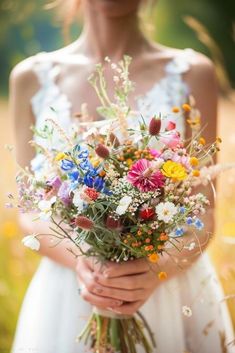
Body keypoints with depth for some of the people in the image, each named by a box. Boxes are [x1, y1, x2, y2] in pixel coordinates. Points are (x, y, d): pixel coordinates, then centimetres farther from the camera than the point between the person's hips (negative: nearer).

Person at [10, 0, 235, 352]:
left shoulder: (192, 74, -4)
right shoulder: (31, 78, -1)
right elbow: (29, 213, -1)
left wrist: (159, 270, -24)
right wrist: (79, 261, -19)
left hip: (173, 295, 0)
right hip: (67, 297, 1)